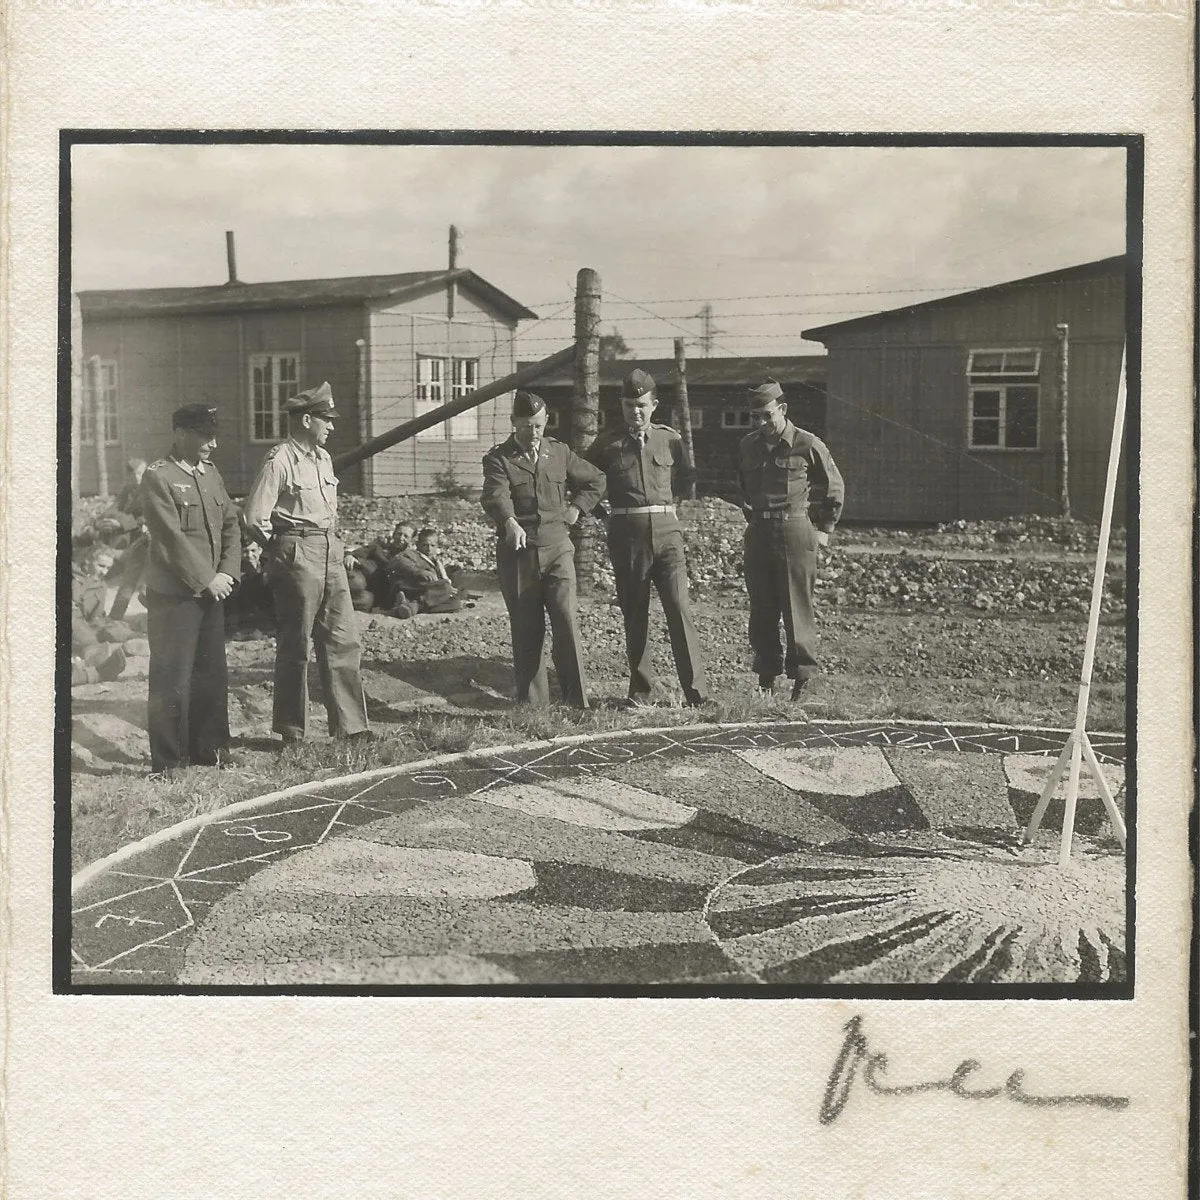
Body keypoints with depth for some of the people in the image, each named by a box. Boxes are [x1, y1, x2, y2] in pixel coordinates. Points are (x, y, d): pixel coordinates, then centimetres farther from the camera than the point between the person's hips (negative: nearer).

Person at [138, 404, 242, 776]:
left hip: (211, 591, 7)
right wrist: (206, 579, -14)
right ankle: (167, 760, 4)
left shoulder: (211, 474, 14)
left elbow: (231, 524, 13)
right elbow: (171, 538, -16)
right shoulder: (158, 477, -10)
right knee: (172, 677, -3)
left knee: (212, 673, 12)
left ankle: (209, 748, 23)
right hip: (174, 595, -7)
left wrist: (227, 572, -1)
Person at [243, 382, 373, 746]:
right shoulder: (279, 460, -12)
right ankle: (292, 733, 11)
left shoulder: (323, 457, 13)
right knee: (295, 647, 1)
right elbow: (256, 518, -12)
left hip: (331, 555, 8)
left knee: (343, 641, 7)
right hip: (296, 559, -8)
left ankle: (350, 725, 13)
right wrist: (285, 552, -2)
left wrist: (339, 547, 13)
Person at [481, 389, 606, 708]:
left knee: (566, 619, -11)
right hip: (517, 551, -1)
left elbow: (596, 481, 27)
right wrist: (509, 522, -39)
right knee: (526, 629, 2)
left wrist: (575, 508, 12)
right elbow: (496, 495, -19)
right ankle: (531, 702, 10)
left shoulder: (560, 453, 12)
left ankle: (578, 700, -9)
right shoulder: (498, 458, 1)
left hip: (557, 549, 1)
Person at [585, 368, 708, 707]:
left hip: (665, 530, 0)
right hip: (626, 535, 1)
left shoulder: (669, 439, 8)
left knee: (679, 608, -11)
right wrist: (603, 509, 12)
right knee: (634, 615, 5)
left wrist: (664, 501, 14)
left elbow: (687, 476, 24)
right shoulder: (608, 443, 6)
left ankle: (695, 692, -10)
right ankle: (640, 691, 14)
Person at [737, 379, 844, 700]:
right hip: (758, 535, 5)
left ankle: (804, 680, 2)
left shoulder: (808, 445, -4)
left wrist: (824, 529, 5)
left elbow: (834, 488, 6)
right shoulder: (748, 446, 10)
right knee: (761, 611, 5)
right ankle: (766, 680, 12)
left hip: (795, 532, -5)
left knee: (797, 610, -5)